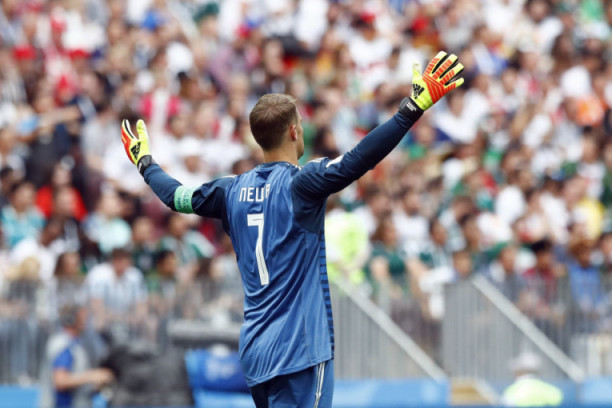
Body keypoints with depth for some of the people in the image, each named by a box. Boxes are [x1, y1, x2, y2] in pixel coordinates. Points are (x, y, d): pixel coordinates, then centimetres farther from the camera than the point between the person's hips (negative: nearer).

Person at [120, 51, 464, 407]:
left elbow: (175, 195, 23)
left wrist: (145, 163, 44)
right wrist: (414, 107, -30)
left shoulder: (233, 191, 8)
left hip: (255, 351, 8)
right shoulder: (299, 184, -11)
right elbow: (356, 161, -26)